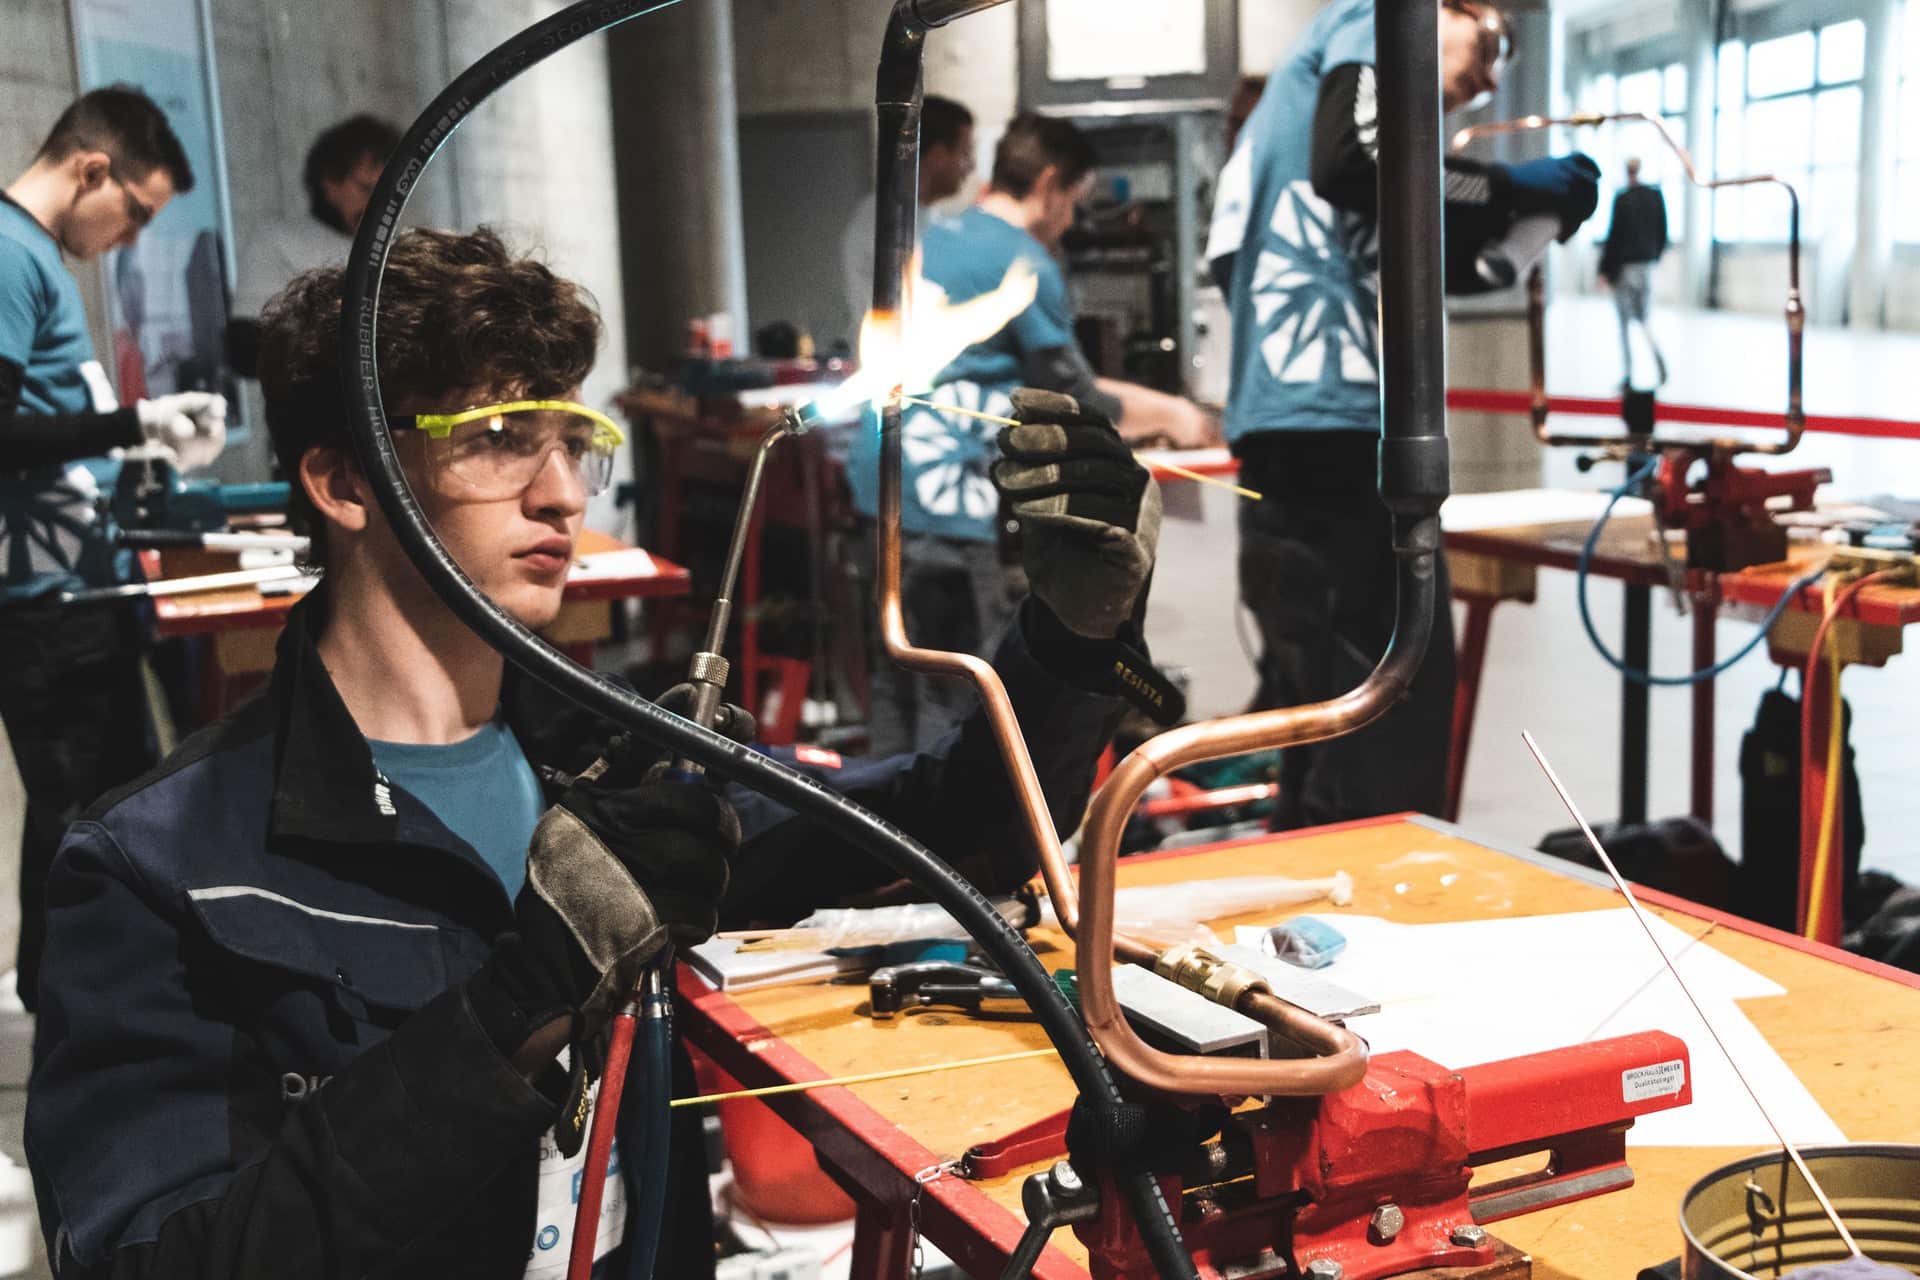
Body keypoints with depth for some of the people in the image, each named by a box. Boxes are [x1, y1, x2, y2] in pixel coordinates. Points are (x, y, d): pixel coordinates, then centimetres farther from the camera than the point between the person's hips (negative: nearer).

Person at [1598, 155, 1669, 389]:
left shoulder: (1622, 200, -15)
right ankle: (1658, 358, -9)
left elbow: (1614, 235, -13)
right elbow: (1663, 232, 8)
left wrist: (1604, 269, -6)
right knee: (1643, 318, 16)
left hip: (1625, 265, -4)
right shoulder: (1656, 196, 1)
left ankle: (1627, 376, 3)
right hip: (1648, 264, 5)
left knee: (1624, 322, 4)